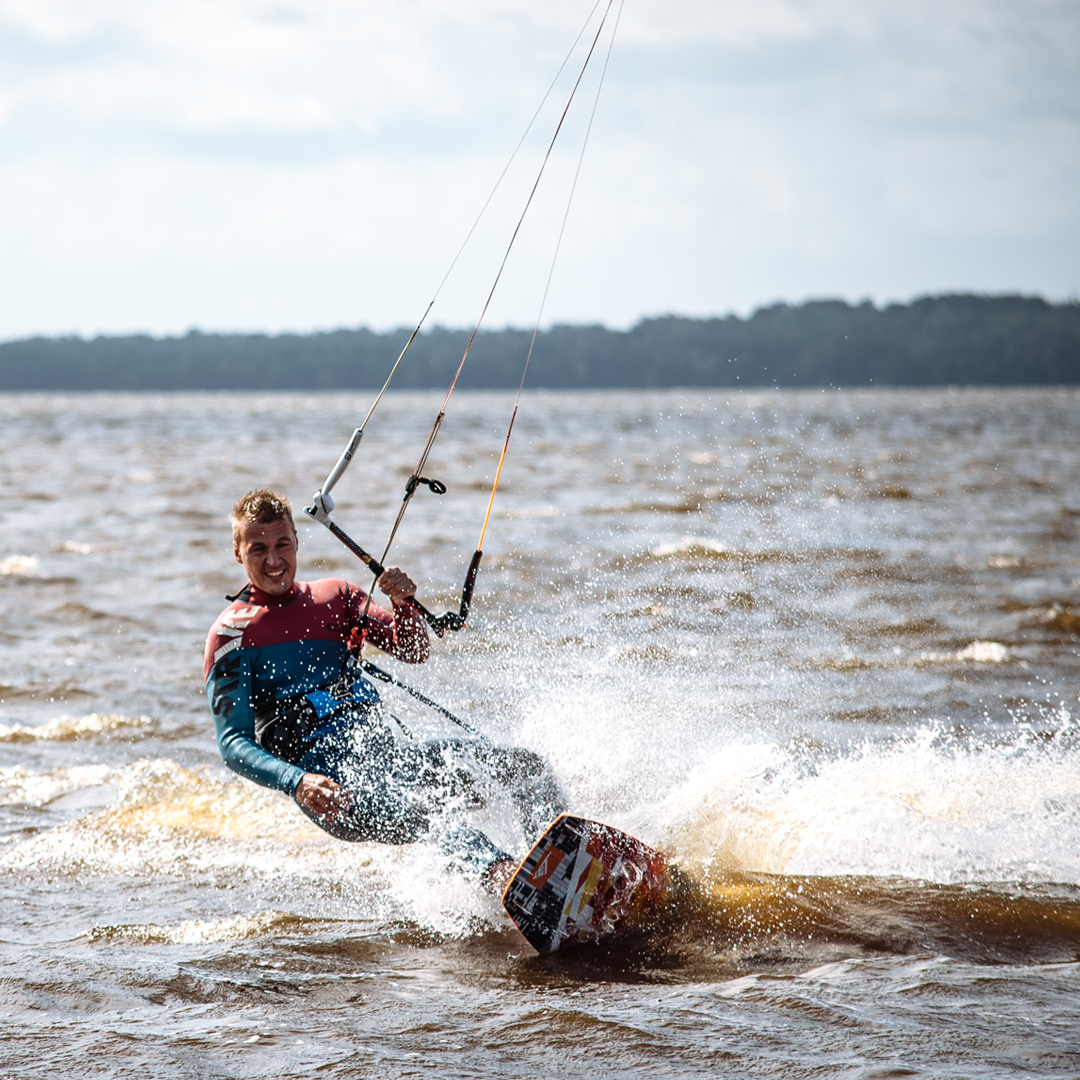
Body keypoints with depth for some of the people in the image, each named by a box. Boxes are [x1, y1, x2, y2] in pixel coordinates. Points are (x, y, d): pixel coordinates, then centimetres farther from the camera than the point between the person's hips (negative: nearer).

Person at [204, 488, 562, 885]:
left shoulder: (333, 597, 18)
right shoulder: (232, 633, 1)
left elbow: (414, 651, 14)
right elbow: (233, 744, -7)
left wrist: (403, 604, -10)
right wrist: (297, 784, -26)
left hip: (385, 752, 7)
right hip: (327, 780, -7)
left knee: (523, 764, -10)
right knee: (427, 813, -38)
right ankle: (501, 873, -62)